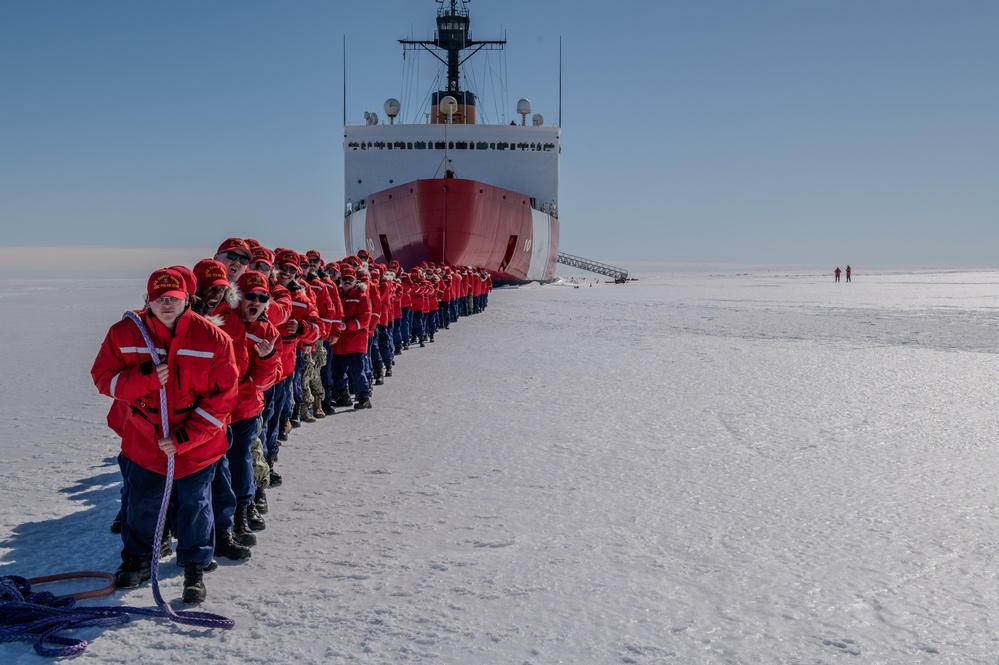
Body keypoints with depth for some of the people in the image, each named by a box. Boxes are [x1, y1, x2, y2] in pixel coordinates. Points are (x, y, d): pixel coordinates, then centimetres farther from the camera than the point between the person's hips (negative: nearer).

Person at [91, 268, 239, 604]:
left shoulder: (213, 338, -14)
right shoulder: (125, 333, -8)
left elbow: (223, 395, -11)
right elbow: (104, 378, -3)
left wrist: (185, 436, -16)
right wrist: (144, 378, -22)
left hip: (197, 445, -2)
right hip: (143, 440, 2)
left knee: (195, 504, 9)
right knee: (141, 503, 16)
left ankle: (195, 566, 27)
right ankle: (138, 558, 39)